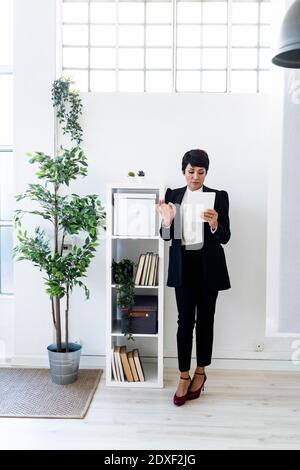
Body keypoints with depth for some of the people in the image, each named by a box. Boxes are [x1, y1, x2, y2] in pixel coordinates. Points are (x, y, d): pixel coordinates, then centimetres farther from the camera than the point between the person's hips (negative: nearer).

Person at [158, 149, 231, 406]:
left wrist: (214, 225, -27)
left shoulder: (219, 196, -2)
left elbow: (225, 237, -7)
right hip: (183, 265, 1)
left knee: (205, 320, 9)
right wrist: (167, 221, -18)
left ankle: (200, 372, 26)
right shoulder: (173, 195, 4)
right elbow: (166, 236, 3)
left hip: (208, 265, -1)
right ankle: (184, 377, 13)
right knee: (185, 321, 1)